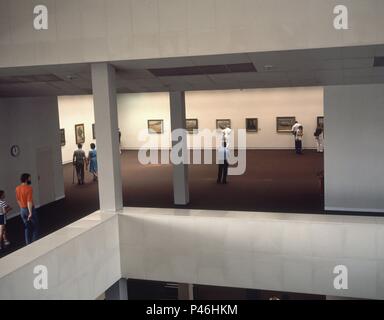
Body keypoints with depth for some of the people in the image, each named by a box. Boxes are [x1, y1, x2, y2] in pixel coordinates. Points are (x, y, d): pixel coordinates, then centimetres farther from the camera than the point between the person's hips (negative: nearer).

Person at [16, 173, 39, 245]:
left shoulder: (17, 188, 1)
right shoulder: (29, 188, -21)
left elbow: (18, 200, 10)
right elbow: (29, 201, -26)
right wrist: (30, 213, -24)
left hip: (22, 210, 6)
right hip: (30, 209, -6)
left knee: (27, 226, 16)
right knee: (35, 226, 11)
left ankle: (28, 243, 20)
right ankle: (35, 242, 13)